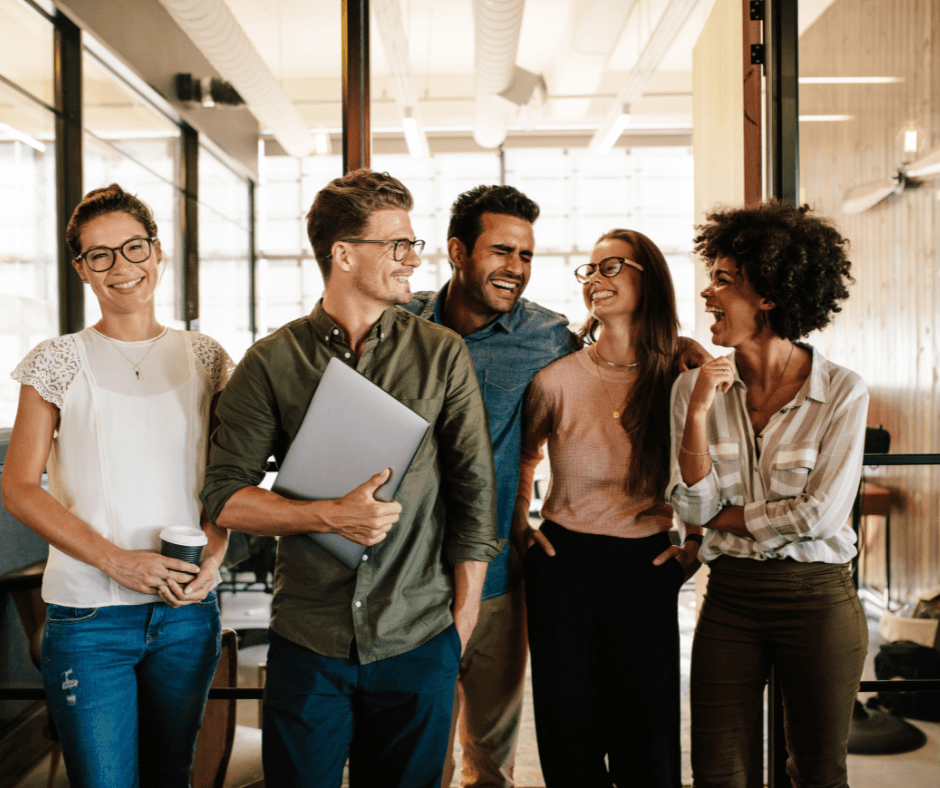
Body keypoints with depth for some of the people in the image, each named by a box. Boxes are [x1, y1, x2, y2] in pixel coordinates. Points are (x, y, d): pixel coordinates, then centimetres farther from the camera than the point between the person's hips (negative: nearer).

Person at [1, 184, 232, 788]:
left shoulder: (204, 358, 5)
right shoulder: (59, 361, -2)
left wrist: (213, 555, -7)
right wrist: (117, 560, -15)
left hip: (188, 608, 3)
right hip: (89, 612, -2)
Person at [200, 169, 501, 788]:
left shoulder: (443, 354, 1)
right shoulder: (272, 362, -1)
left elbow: (475, 490, 3)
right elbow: (225, 497, -2)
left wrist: (462, 616, 3)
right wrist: (329, 515, -17)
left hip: (419, 643, 1)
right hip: (308, 642, 0)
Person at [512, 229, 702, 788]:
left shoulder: (684, 375, -4)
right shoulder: (557, 377, -6)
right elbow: (524, 452, 14)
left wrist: (698, 541, 3)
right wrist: (519, 523, 8)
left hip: (647, 568, 0)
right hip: (563, 562, 0)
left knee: (647, 732, 9)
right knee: (567, 725, 10)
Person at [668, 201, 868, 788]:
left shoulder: (843, 392, -10)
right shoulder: (696, 386, -1)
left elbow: (818, 514, -13)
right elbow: (694, 506, -5)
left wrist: (726, 518, -5)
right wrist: (698, 413, -16)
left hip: (817, 600, -2)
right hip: (729, 597, 3)